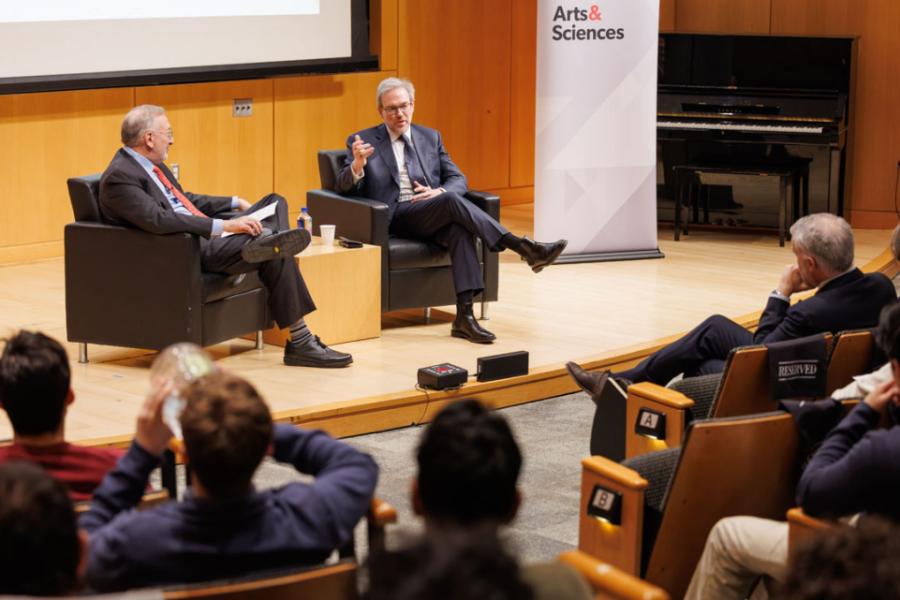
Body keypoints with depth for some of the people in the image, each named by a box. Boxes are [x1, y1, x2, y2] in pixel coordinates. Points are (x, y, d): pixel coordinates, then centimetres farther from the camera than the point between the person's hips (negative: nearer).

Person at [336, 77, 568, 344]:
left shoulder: (430, 137, 19)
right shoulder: (362, 141, 9)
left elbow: (458, 179, 15)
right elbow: (345, 187, 0)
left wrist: (439, 192, -9)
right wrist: (358, 164, -23)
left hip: (433, 216, 4)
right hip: (395, 217, -3)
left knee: (460, 229, -33)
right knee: (452, 201, -31)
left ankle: (464, 316, -39)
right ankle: (523, 248, -33)